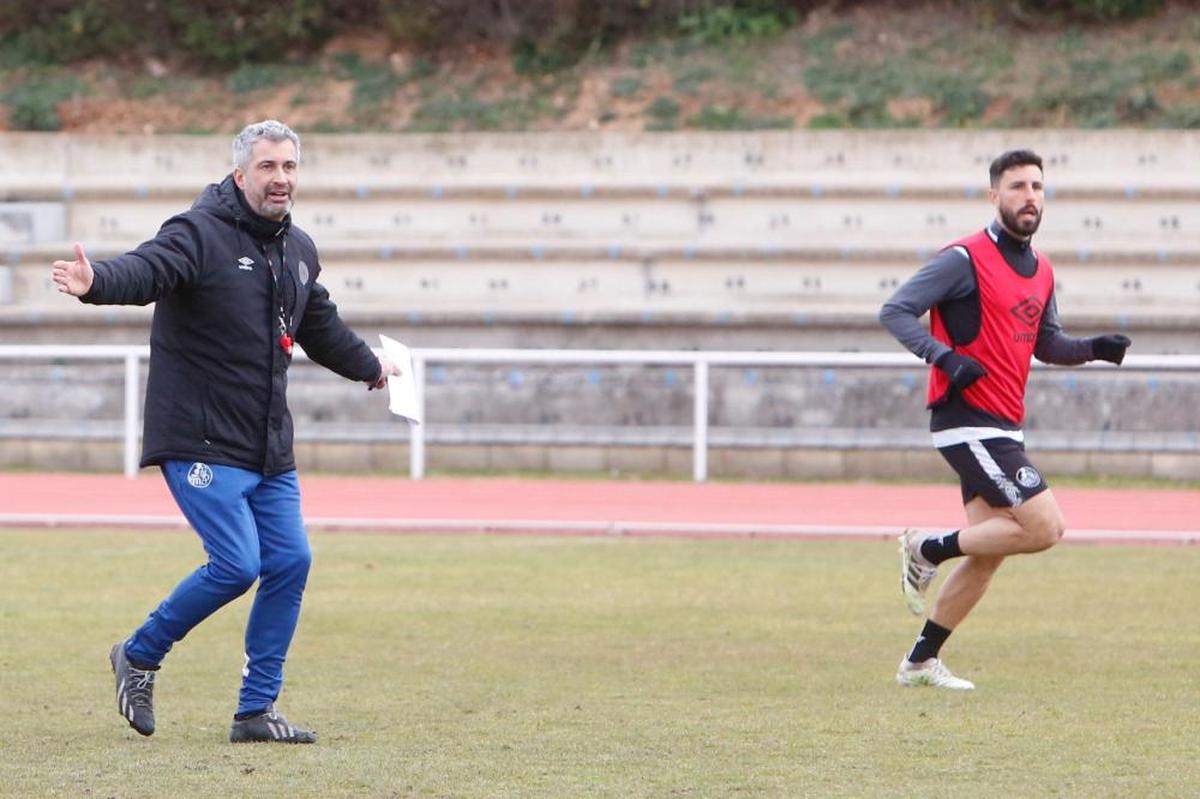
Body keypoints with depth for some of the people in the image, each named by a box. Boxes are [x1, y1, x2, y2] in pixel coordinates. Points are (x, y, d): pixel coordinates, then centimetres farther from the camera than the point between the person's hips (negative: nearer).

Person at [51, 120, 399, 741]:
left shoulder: (298, 250, 12)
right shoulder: (199, 235, -13)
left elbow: (321, 326, 31)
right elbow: (146, 270, -33)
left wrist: (370, 367, 47)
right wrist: (97, 282, -56)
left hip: (269, 449, 8)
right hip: (200, 444, -8)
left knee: (291, 562, 2)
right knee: (237, 564, -15)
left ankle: (256, 711, 12)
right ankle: (139, 656, 9)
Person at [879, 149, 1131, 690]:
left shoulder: (1041, 271, 13)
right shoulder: (966, 259, -11)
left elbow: (1046, 343, 24)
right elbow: (895, 311, -13)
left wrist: (1094, 349, 5)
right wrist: (945, 356, -27)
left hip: (1003, 427, 8)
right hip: (967, 420, -8)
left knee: (987, 553, 8)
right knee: (1044, 527, -16)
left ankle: (921, 660, 18)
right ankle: (928, 549, 0)